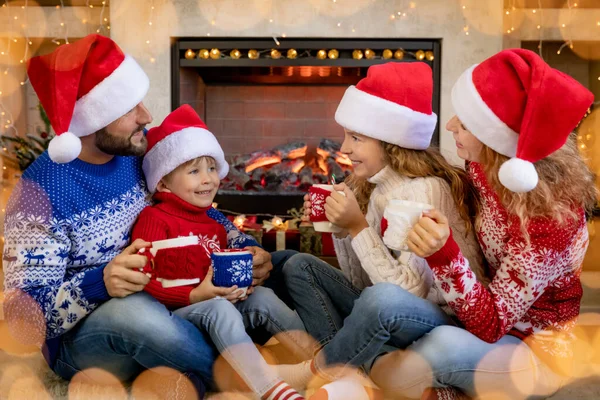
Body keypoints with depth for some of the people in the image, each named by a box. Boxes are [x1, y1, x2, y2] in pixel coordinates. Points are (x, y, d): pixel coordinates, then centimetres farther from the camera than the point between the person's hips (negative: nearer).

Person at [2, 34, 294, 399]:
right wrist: (99, 284, -38)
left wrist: (247, 248, -11)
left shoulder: (143, 148, -5)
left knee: (284, 266, -2)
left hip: (172, 302, 6)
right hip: (85, 337, -5)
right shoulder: (41, 191, -20)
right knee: (134, 312, -40)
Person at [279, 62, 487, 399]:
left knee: (383, 300, -38)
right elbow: (364, 282, 3)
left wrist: (358, 227, -26)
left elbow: (408, 292, -27)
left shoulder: (422, 190, -22)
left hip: (446, 322, -8)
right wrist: (342, 226, -9)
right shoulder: (376, 183, 1)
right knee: (299, 266, 1)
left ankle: (315, 370, -9)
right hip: (384, 312, 8)